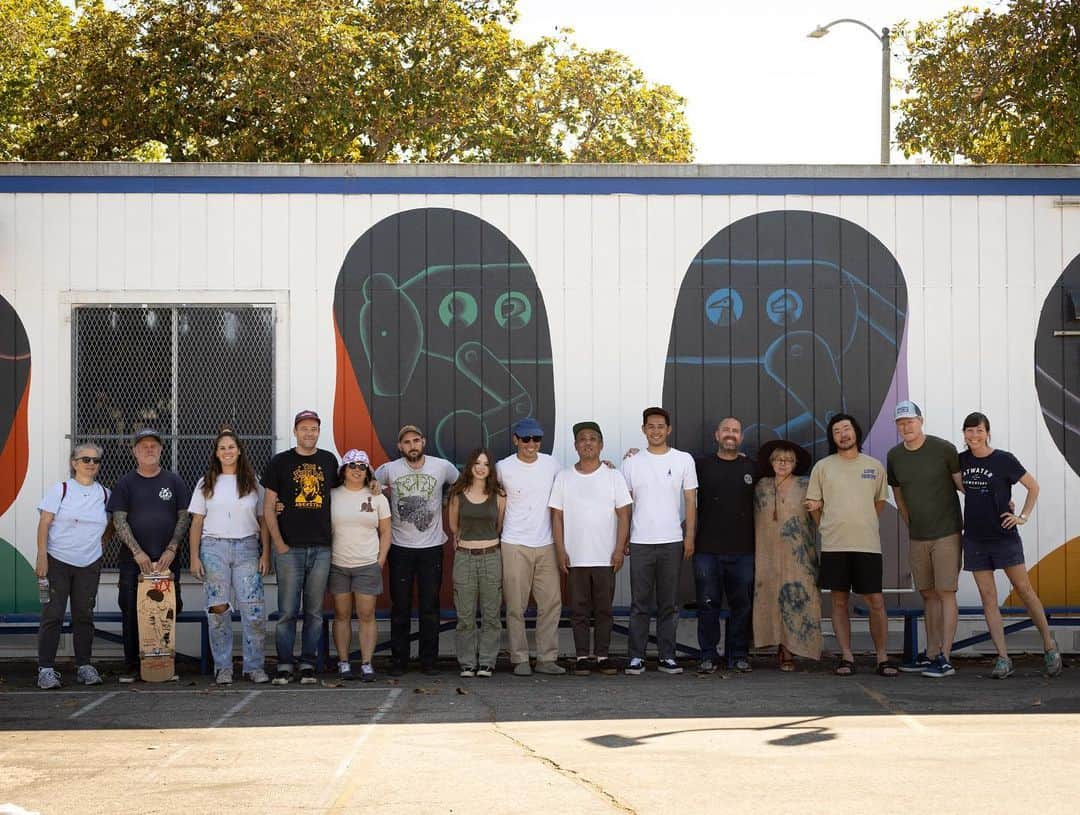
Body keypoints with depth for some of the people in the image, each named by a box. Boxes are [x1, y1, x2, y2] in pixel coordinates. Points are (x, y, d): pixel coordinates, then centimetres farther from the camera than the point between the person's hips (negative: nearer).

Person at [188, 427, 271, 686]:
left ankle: (255, 666, 1)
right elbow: (196, 522, 8)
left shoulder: (253, 482, 11)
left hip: (247, 548, 0)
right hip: (214, 547, 0)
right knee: (218, 609, -2)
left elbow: (263, 521, 10)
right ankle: (223, 667, 6)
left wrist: (265, 554, 1)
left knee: (254, 609, -8)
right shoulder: (206, 483, 11)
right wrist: (194, 557, 0)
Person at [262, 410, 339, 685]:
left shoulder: (329, 460, 11)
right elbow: (269, 506, 2)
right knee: (287, 611, -2)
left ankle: (308, 665, 11)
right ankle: (284, 665, 5)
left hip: (321, 548, 2)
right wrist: (278, 543, -4)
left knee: (314, 611, 5)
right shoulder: (280, 462, 3)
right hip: (290, 548, -2)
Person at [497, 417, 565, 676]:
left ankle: (547, 659, 10)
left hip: (546, 545, 3)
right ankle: (520, 659, 8)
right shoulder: (503, 468, -4)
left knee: (551, 603, 2)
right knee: (516, 606, -1)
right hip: (515, 545, -3)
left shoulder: (552, 464, 4)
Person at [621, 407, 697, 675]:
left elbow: (690, 501, 6)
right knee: (640, 603, 2)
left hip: (672, 542, 0)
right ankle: (636, 657, 5)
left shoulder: (684, 460, 5)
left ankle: (667, 657, 10)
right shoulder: (632, 463, 6)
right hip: (640, 542, 0)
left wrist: (690, 537, 0)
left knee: (668, 604, 5)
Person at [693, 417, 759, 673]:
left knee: (742, 605, 4)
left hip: (743, 550, 1)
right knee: (708, 604, 1)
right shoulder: (701, 466, 7)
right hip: (707, 549, -1)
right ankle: (707, 656, 8)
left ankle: (738, 656, 13)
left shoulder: (752, 467, 11)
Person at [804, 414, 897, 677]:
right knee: (839, 601, 4)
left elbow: (879, 502, 17)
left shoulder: (874, 466, 8)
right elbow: (814, 506, 9)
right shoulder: (822, 467, 5)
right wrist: (829, 530, 7)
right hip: (834, 545, 0)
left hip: (868, 544, 0)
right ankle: (846, 657, 10)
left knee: (876, 601, -2)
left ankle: (882, 658, 5)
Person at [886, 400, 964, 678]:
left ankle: (945, 659, -7)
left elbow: (963, 485, -2)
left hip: (947, 535, -5)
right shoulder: (894, 457, 4)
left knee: (946, 593, -6)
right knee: (928, 594, 11)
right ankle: (931, 655, 17)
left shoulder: (944, 449, -10)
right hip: (917, 538, 5)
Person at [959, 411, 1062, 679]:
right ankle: (1003, 659, 2)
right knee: (988, 597, 0)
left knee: (1024, 590, 0)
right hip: (975, 539, 4)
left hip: (1004, 536, -4)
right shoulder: (961, 460, 4)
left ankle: (1049, 646, 16)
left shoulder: (1004, 460, -7)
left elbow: (1033, 486, 1)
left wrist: (1023, 517, -7)